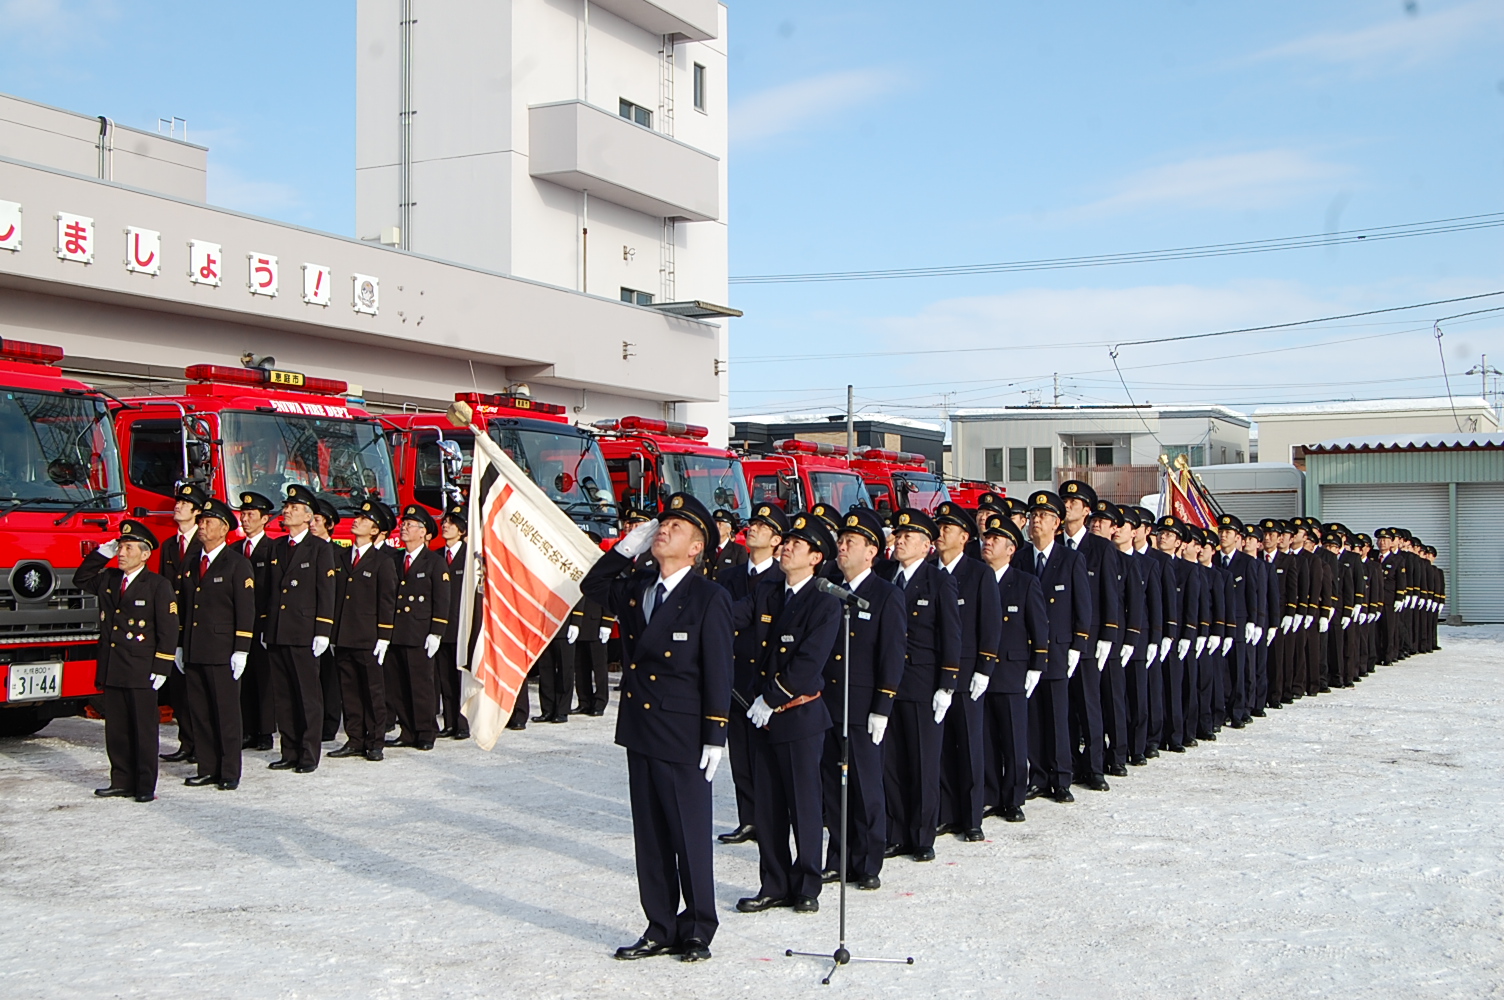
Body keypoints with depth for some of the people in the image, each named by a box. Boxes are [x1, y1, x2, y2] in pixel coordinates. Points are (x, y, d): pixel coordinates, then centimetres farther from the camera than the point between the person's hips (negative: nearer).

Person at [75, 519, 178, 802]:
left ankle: (146, 786, 6)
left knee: (144, 730, 0)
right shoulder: (108, 580, 11)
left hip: (141, 672, -6)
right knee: (116, 730, 10)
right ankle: (122, 781, 19)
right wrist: (102, 553, 10)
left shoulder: (158, 586, -6)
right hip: (111, 670, 6)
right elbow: (81, 579, 26)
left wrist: (160, 669, -13)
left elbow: (168, 630, -8)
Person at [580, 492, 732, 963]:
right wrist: (625, 548, 9)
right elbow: (592, 586, 26)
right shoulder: (634, 590, 9)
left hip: (683, 737, -6)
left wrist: (714, 737, -13)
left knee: (691, 837, 4)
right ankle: (661, 929, 22)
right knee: (650, 838, 12)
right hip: (639, 733, 6)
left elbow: (717, 672, -10)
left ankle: (697, 930, 18)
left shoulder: (709, 598, -9)